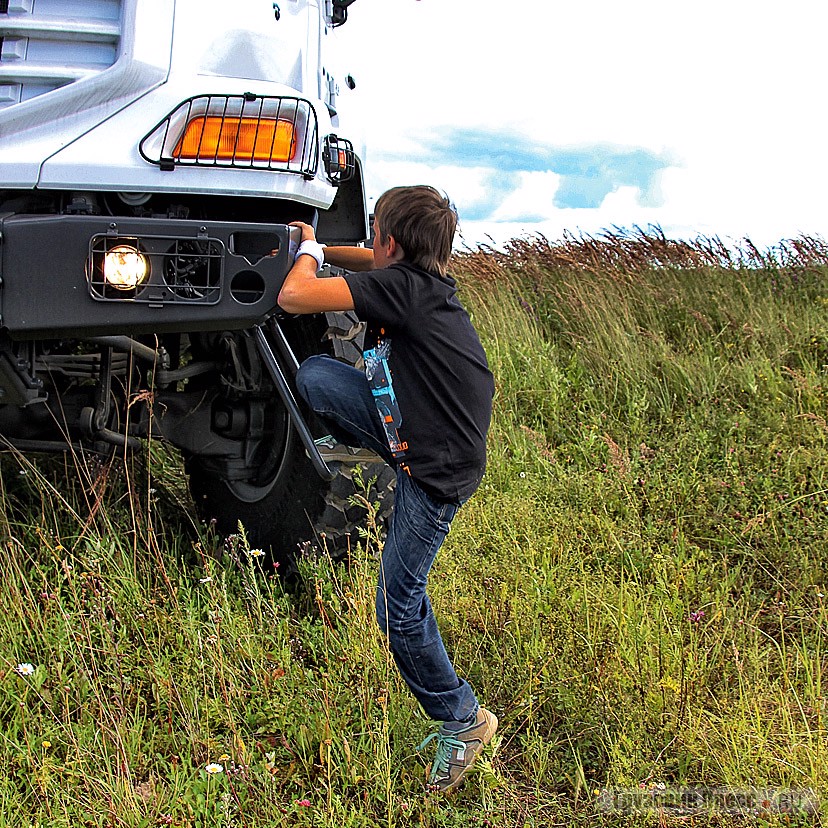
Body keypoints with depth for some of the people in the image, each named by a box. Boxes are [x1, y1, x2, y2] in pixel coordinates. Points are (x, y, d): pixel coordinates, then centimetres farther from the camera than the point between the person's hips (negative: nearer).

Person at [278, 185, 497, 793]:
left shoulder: (401, 286, -20)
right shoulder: (425, 279, 5)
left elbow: (293, 297, -23)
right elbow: (379, 264, 30)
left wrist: (309, 251, -3)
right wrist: (319, 250, 24)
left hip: (438, 471, -9)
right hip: (418, 429, 9)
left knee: (400, 605, 0)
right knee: (315, 375, 2)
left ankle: (463, 719, 16)